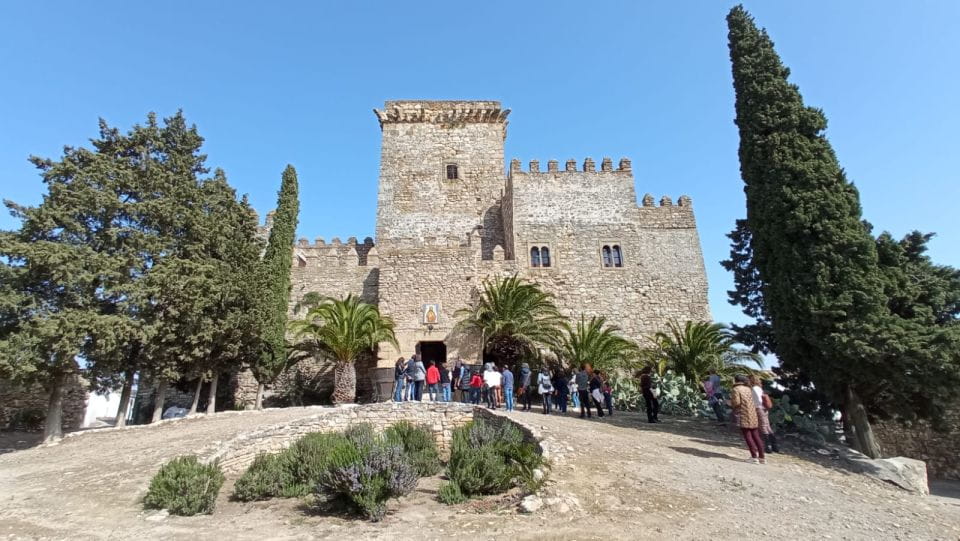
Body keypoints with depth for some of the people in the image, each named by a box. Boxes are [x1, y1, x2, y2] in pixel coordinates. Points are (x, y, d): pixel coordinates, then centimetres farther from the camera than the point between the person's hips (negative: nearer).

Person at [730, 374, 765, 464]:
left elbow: (736, 402, -16)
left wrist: (731, 403, 6)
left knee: (748, 436, -1)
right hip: (754, 414, 7)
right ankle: (762, 457, 14)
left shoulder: (736, 389, -6)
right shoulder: (748, 388, 14)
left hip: (744, 416, -7)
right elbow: (755, 400, 14)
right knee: (756, 436, 11)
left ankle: (754, 457, -4)